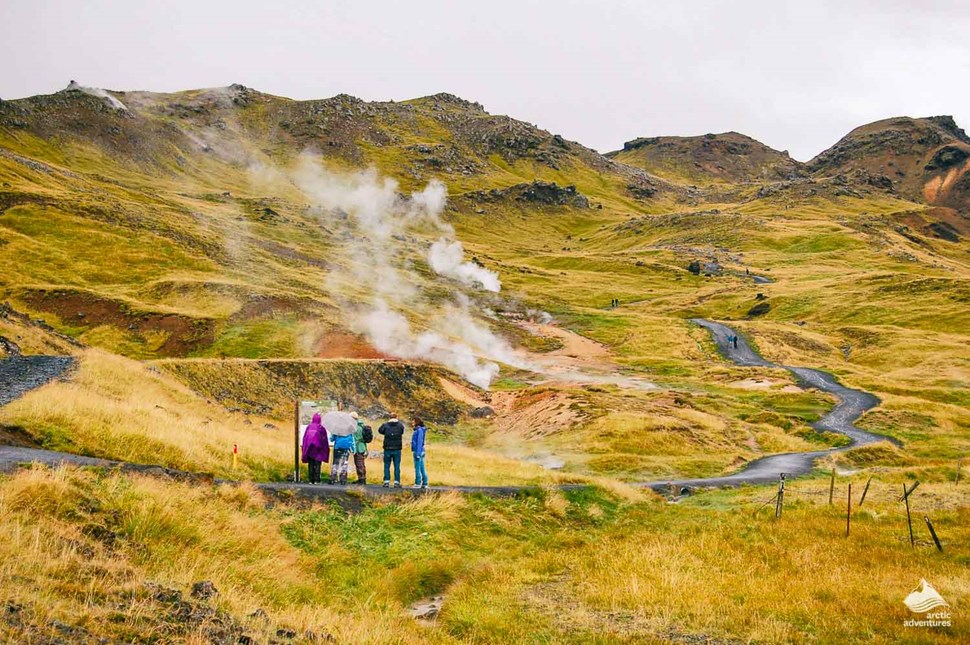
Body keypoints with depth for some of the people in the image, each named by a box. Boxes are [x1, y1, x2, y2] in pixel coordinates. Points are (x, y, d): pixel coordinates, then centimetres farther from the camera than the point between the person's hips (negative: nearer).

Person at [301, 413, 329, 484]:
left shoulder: (309, 427, 2)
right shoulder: (322, 428, -6)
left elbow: (304, 438, 5)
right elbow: (325, 440, -3)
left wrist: (305, 448, 12)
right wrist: (326, 450, 6)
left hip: (309, 449, 3)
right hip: (318, 449, -3)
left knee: (311, 465, 7)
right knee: (317, 465, 0)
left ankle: (311, 480, 4)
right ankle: (316, 480, -6)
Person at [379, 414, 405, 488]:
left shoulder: (385, 425, -5)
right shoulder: (400, 425, -3)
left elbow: (380, 430, 10)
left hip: (387, 449, 0)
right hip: (397, 449, 0)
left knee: (387, 466, 8)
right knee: (397, 466, 5)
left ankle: (386, 482, 5)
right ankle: (396, 482, 2)